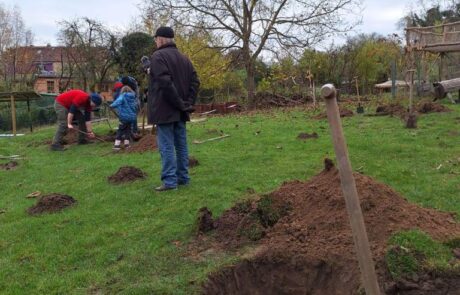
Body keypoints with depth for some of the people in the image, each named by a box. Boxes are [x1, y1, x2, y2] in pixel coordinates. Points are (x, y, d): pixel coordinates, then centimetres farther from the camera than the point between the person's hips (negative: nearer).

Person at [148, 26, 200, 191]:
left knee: (166, 146, -5)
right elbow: (195, 81, 9)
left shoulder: (158, 56, -10)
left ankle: (170, 181, -5)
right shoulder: (183, 58, 15)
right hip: (180, 111, 8)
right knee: (181, 145, 11)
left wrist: (180, 103, -15)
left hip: (164, 110, -8)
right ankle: (183, 177, 17)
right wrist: (188, 103, 3)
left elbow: (165, 83, -21)